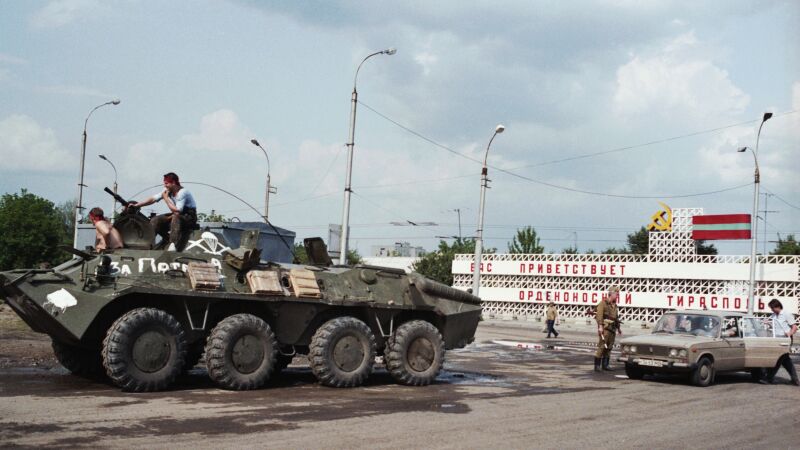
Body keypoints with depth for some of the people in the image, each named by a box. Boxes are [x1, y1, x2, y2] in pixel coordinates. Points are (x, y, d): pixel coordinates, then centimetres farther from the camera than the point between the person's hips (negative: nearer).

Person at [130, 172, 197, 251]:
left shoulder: (182, 192, -23)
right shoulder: (167, 191, 1)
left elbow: (177, 211, -30)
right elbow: (153, 199, 1)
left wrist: (166, 198, -19)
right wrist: (137, 205, -6)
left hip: (189, 217, -8)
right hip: (177, 215, 8)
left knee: (175, 218, -40)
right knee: (154, 220, -5)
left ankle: (173, 245, -47)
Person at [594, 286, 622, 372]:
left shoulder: (614, 305, 19)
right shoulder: (603, 303, -6)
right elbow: (599, 314, -15)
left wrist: (618, 328, 25)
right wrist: (600, 326, -23)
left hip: (612, 329, 8)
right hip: (605, 328, -8)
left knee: (609, 347, 8)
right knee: (601, 346, -10)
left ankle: (605, 365, 15)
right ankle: (597, 365, -8)